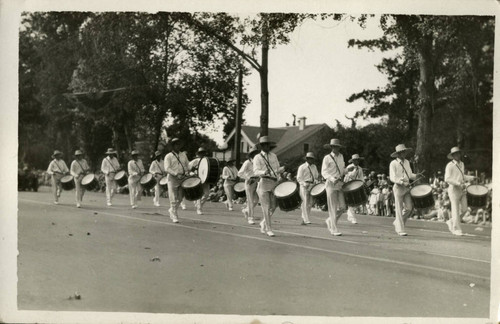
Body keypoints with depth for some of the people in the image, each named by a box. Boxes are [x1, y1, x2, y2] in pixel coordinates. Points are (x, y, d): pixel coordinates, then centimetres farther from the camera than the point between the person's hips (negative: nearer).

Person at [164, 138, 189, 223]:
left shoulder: (183, 155, 14)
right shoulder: (168, 156, -2)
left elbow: (188, 164, 18)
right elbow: (167, 169, -12)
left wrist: (187, 172, -3)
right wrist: (176, 174, -25)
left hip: (182, 178, 5)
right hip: (172, 179, -5)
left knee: (180, 198, 7)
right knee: (174, 199, -5)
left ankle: (172, 210, 30)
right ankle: (174, 216, 1)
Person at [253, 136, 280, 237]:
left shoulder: (273, 156, 15)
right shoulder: (257, 158, 0)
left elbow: (277, 168, 24)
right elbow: (256, 171, -13)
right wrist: (264, 172, -32)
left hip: (274, 183, 5)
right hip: (263, 183, -5)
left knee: (273, 206, 3)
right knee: (266, 207, -6)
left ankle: (263, 223, 25)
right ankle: (268, 229, 1)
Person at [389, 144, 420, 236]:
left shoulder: (406, 162, 12)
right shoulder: (393, 163, -7)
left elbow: (410, 175, 17)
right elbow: (392, 177, -15)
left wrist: (417, 176, -3)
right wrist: (401, 181, -30)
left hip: (407, 188, 6)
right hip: (398, 187, -6)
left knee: (409, 208, 0)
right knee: (399, 210, -3)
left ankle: (397, 223, 20)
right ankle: (400, 230, 2)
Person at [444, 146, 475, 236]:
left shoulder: (462, 164, 14)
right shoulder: (450, 165, -10)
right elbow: (447, 179, -16)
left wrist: (471, 178, 6)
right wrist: (458, 183, -25)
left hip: (462, 190, 7)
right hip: (454, 189, -7)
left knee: (464, 209, 5)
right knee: (456, 210, -3)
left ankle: (451, 222, 23)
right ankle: (456, 229, 5)